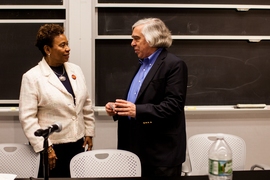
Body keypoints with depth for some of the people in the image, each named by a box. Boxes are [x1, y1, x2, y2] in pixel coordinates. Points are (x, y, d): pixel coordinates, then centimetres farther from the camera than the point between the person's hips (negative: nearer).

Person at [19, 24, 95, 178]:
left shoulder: (76, 70, 6)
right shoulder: (32, 77, -10)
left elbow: (87, 106, 12)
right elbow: (27, 117, -12)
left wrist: (89, 133, 10)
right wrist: (44, 147, -16)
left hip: (78, 144, 5)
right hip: (52, 148, -5)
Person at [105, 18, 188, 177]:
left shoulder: (174, 65, -12)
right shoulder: (142, 64, 16)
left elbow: (173, 105, -21)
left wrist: (138, 111, -28)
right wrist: (117, 108, 4)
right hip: (139, 146, 8)